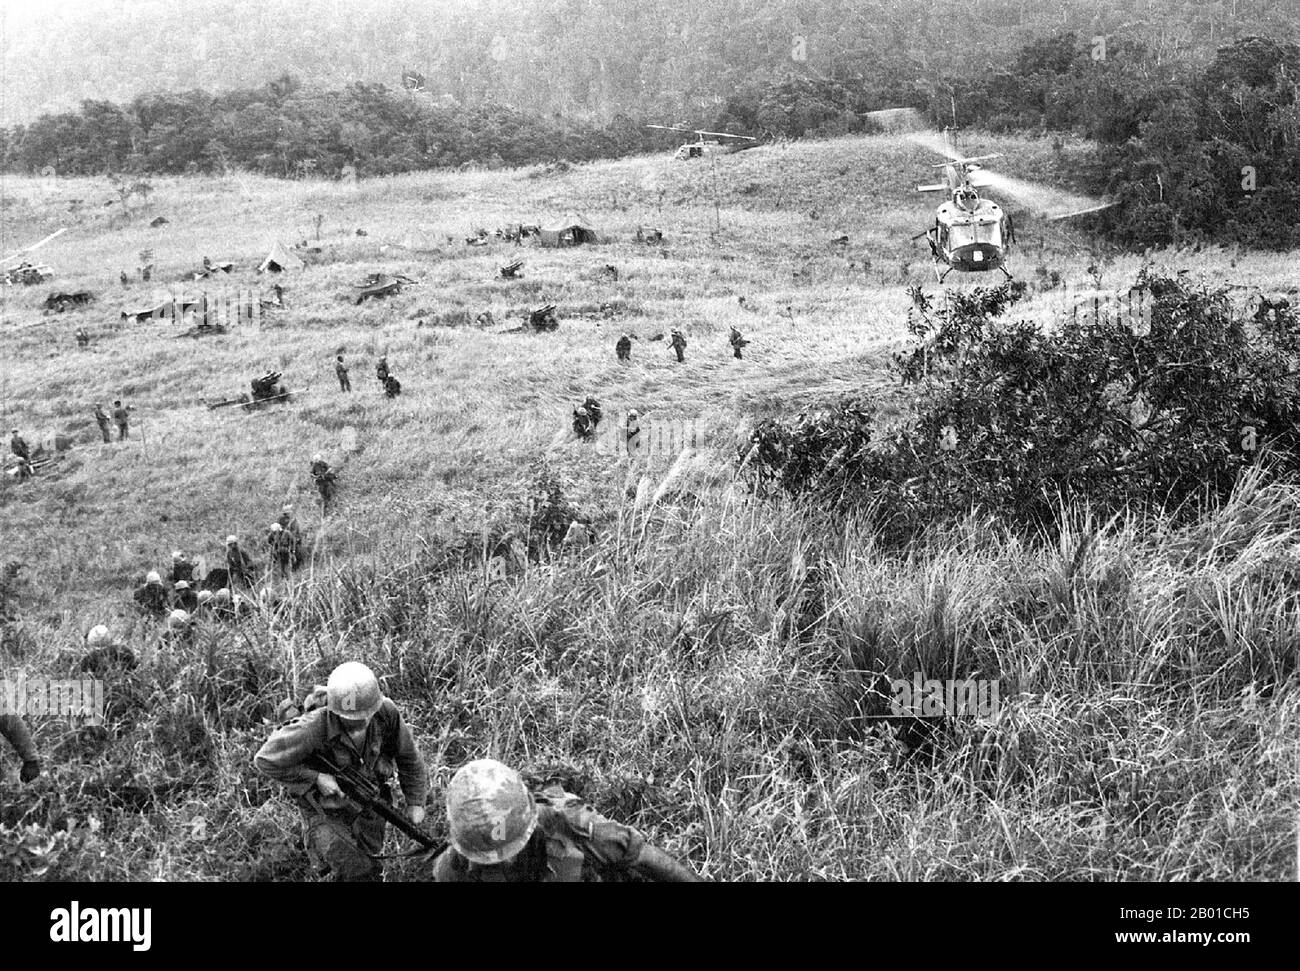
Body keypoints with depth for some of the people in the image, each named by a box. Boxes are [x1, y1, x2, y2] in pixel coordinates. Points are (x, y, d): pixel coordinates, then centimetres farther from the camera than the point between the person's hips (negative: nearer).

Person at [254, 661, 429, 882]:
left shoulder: (386, 712, -23)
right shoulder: (314, 728, -35)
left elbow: (407, 755, -4)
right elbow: (266, 761, -24)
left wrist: (415, 802, -1)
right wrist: (316, 778, -27)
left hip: (367, 808, 4)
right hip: (325, 812, -4)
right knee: (359, 873, -16)